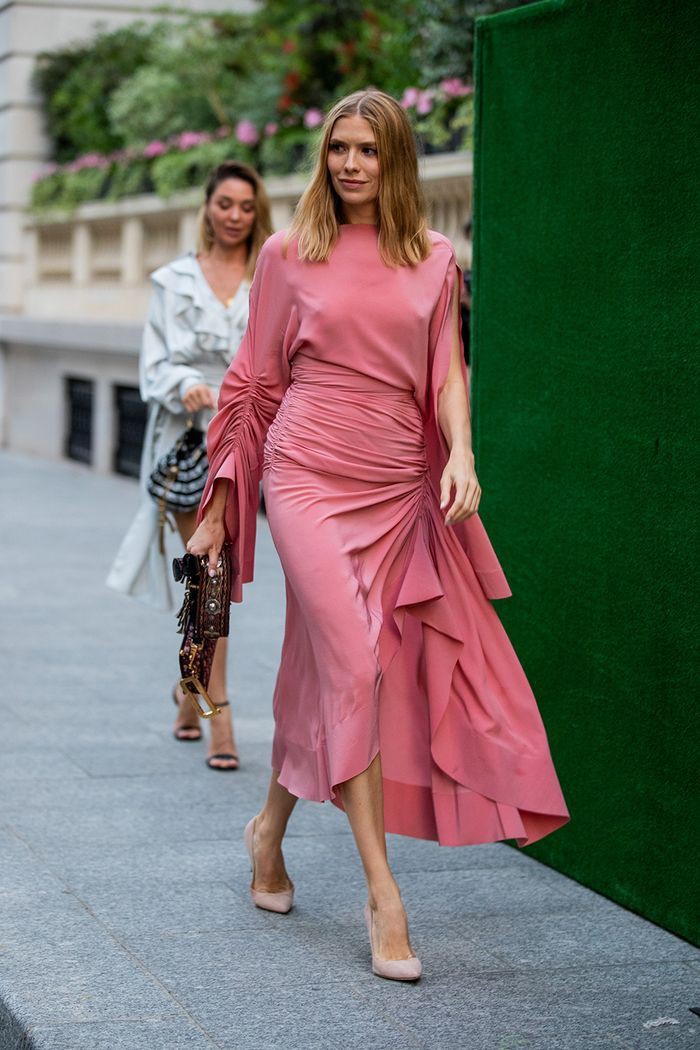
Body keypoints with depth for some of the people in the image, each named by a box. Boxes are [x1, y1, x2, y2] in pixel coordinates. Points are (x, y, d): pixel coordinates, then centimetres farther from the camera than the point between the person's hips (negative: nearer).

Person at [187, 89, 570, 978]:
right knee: (352, 663, -15)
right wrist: (222, 502, 11)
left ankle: (271, 827, 34)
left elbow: (446, 370, 7)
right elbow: (257, 379, 9)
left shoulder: (432, 261, 9)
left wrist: (460, 454, -11)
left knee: (323, 673, 9)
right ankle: (381, 895, -13)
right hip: (310, 473, -3)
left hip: (399, 487, 3)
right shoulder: (289, 254, 4)